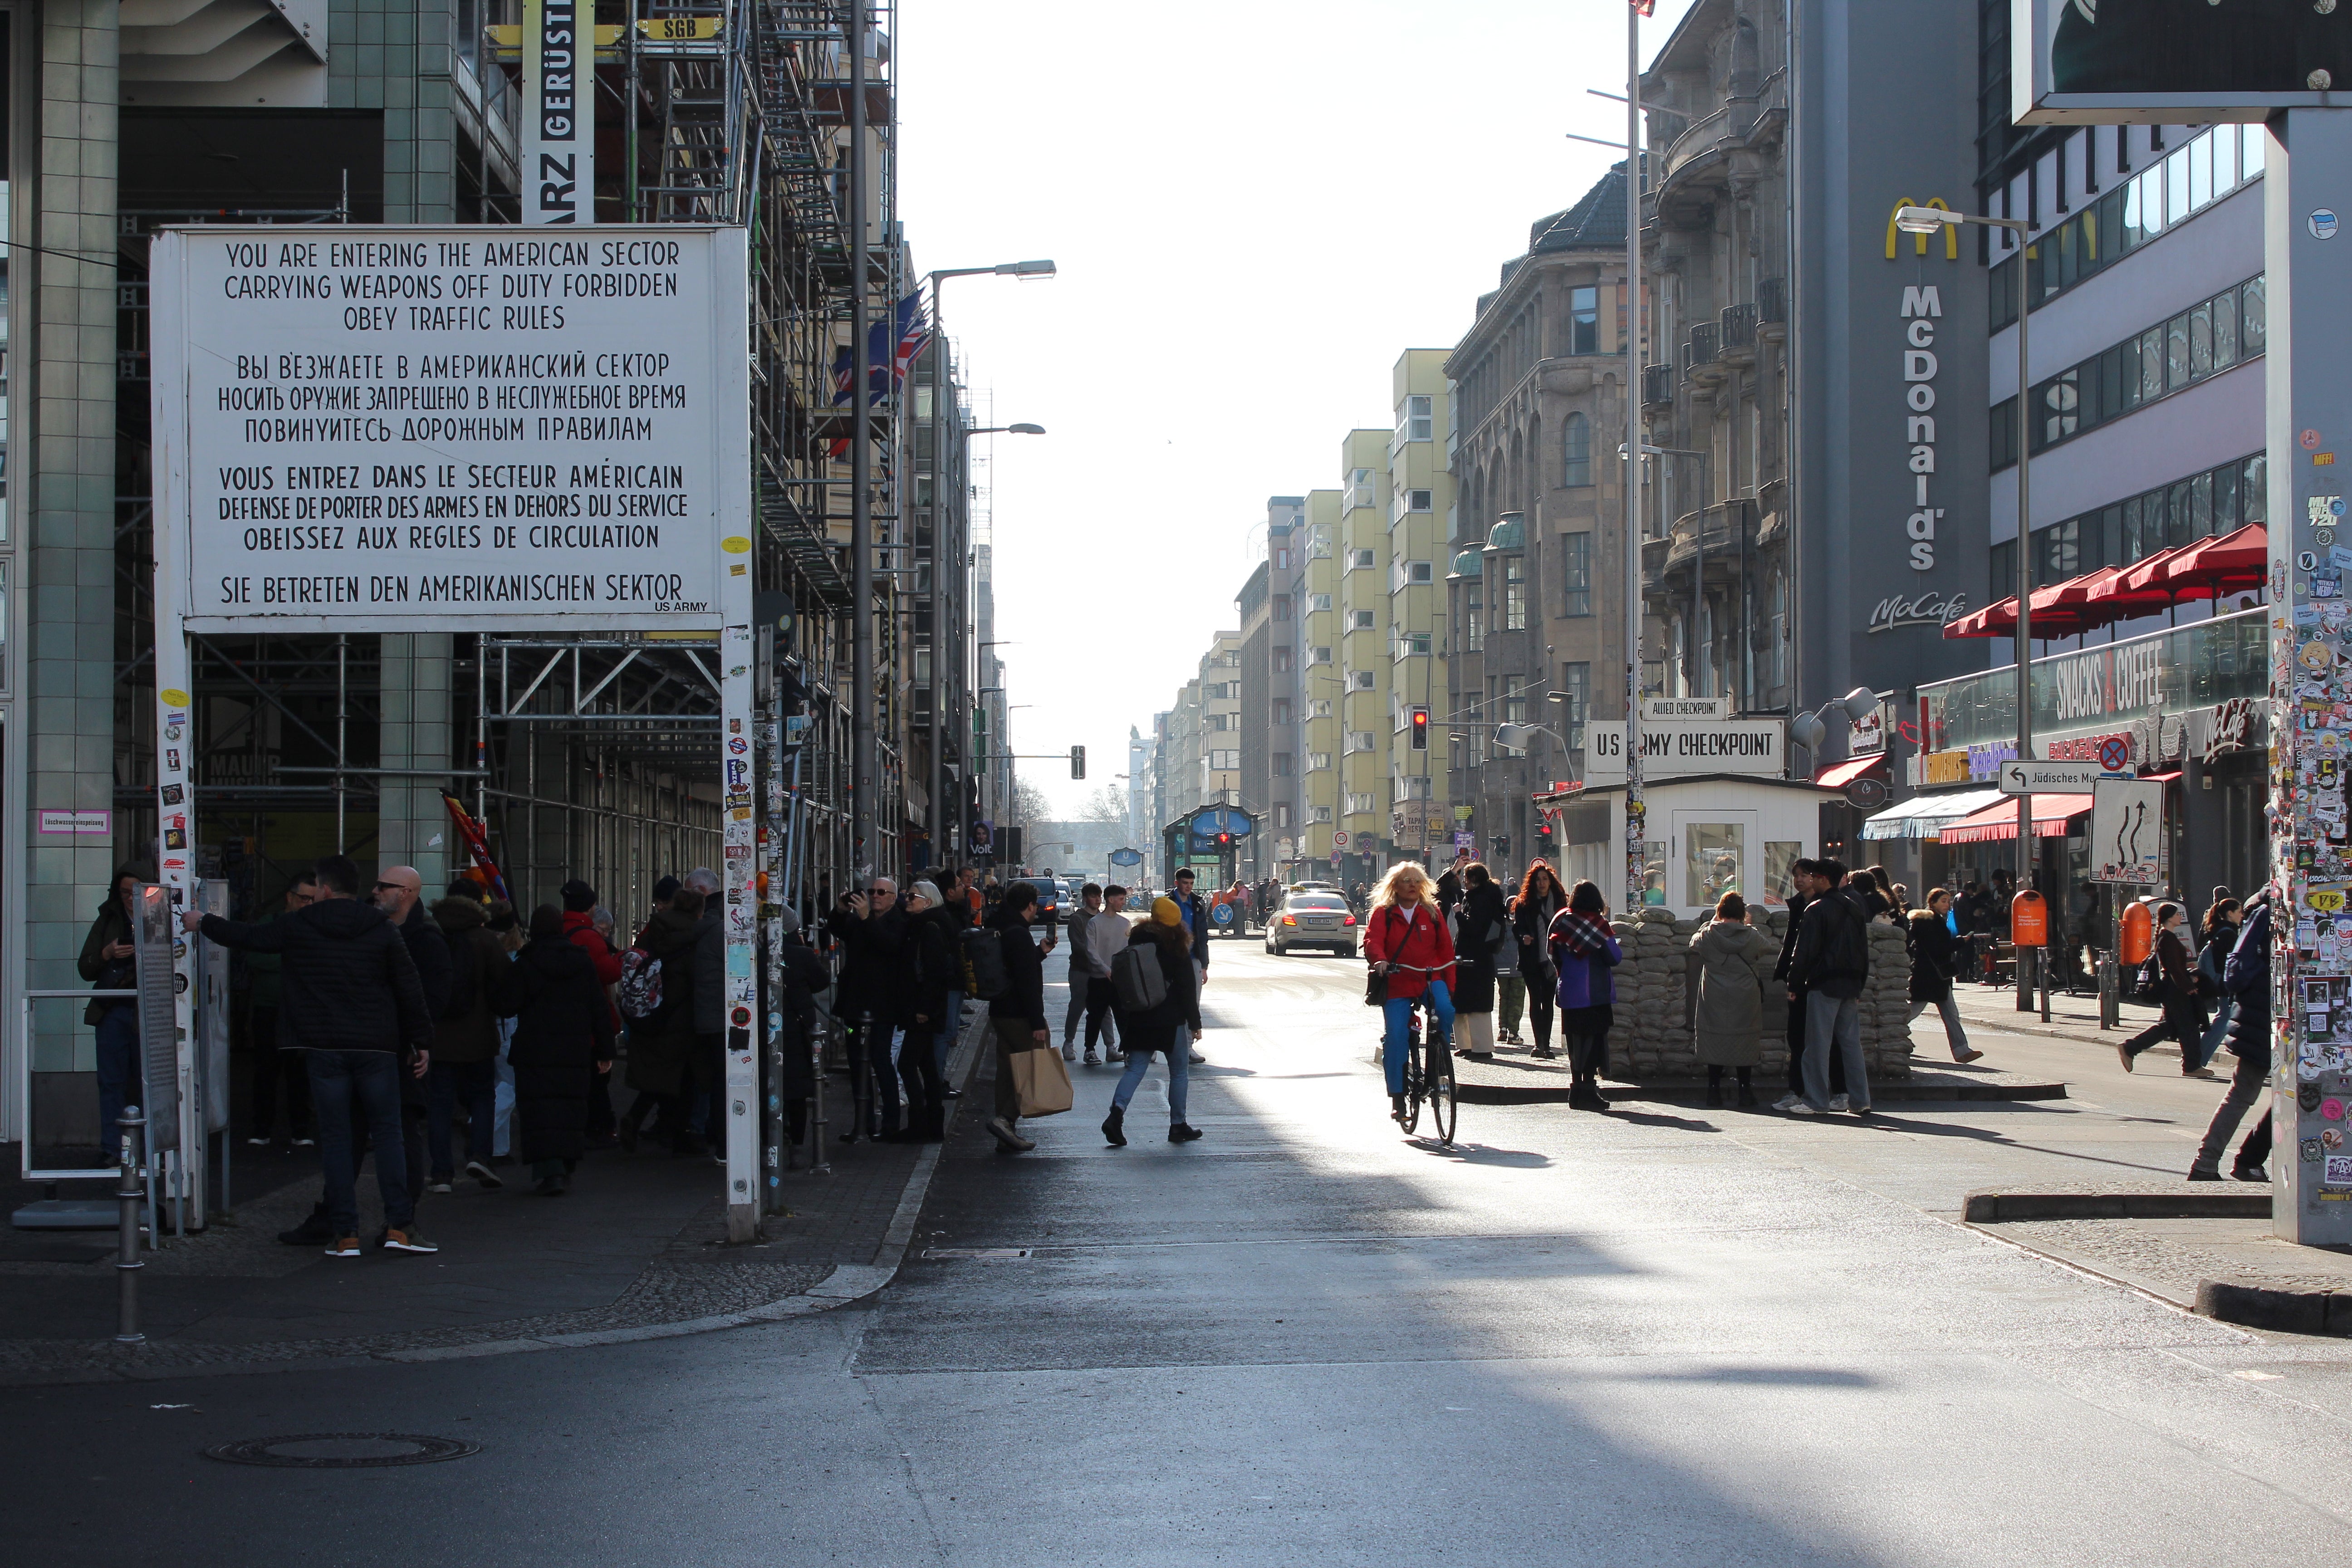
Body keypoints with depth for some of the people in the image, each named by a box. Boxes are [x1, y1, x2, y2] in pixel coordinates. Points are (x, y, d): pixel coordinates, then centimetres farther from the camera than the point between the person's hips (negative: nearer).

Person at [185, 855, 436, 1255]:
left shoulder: (298, 927, 2)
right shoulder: (383, 930, 2)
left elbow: (245, 938, 14)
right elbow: (410, 989, 2)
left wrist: (202, 923, 32)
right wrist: (421, 1042, 9)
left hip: (324, 1049, 0)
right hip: (377, 1049, 0)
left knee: (335, 1138, 4)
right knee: (387, 1133, 5)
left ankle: (345, 1233, 2)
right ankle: (399, 1225, -3)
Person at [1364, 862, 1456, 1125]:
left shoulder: (1431, 912, 7)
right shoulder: (1383, 913, 2)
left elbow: (1445, 949, 8)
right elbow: (1372, 940, -12)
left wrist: (1450, 987, 3)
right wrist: (1379, 960, -35)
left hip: (1430, 978, 1)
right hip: (1397, 983, -1)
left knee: (1445, 1010, -28)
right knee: (1396, 1036, -10)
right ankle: (1397, 1097, 0)